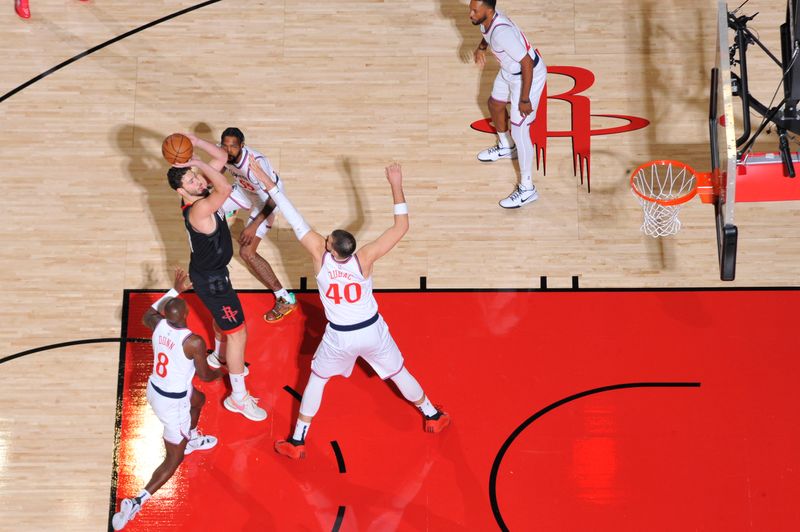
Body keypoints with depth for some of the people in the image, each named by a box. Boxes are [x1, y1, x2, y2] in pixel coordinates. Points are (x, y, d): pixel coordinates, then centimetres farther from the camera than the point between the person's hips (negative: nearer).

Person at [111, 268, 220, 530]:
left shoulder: (158, 324, -12)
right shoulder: (194, 342, -28)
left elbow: (147, 315, 15)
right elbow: (205, 376, -13)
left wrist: (175, 290, 16)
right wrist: (220, 373, 11)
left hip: (154, 389, 7)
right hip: (172, 403, -7)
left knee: (198, 400, 37)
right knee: (174, 459, 8)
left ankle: (191, 440, 63)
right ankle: (137, 502, -2)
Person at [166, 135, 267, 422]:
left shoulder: (202, 194, -9)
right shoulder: (198, 210, -35)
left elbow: (222, 157, -4)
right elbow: (226, 188, -51)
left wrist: (196, 142, -19)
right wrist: (198, 162, -43)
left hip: (208, 270, 10)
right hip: (211, 279, -10)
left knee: (221, 315, 33)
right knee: (237, 332, -2)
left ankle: (219, 356, 62)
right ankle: (238, 397, 7)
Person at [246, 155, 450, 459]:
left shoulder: (320, 255, -26)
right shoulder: (365, 258, -26)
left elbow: (296, 221, -23)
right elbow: (401, 226, -22)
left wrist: (269, 184, -20)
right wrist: (396, 185, -21)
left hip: (339, 337, 0)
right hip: (372, 331, 0)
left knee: (316, 379, 21)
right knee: (398, 372, 22)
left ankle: (297, 442, 25)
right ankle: (432, 417, 42)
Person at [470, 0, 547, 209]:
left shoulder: (502, 33, -38)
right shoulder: (486, 19, -10)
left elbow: (527, 64, -33)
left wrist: (524, 99, -27)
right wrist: (481, 47, 1)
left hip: (529, 76, -10)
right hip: (509, 71, 10)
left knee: (519, 130, -8)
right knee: (495, 104, 29)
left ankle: (527, 189, 3)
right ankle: (506, 147, 57)